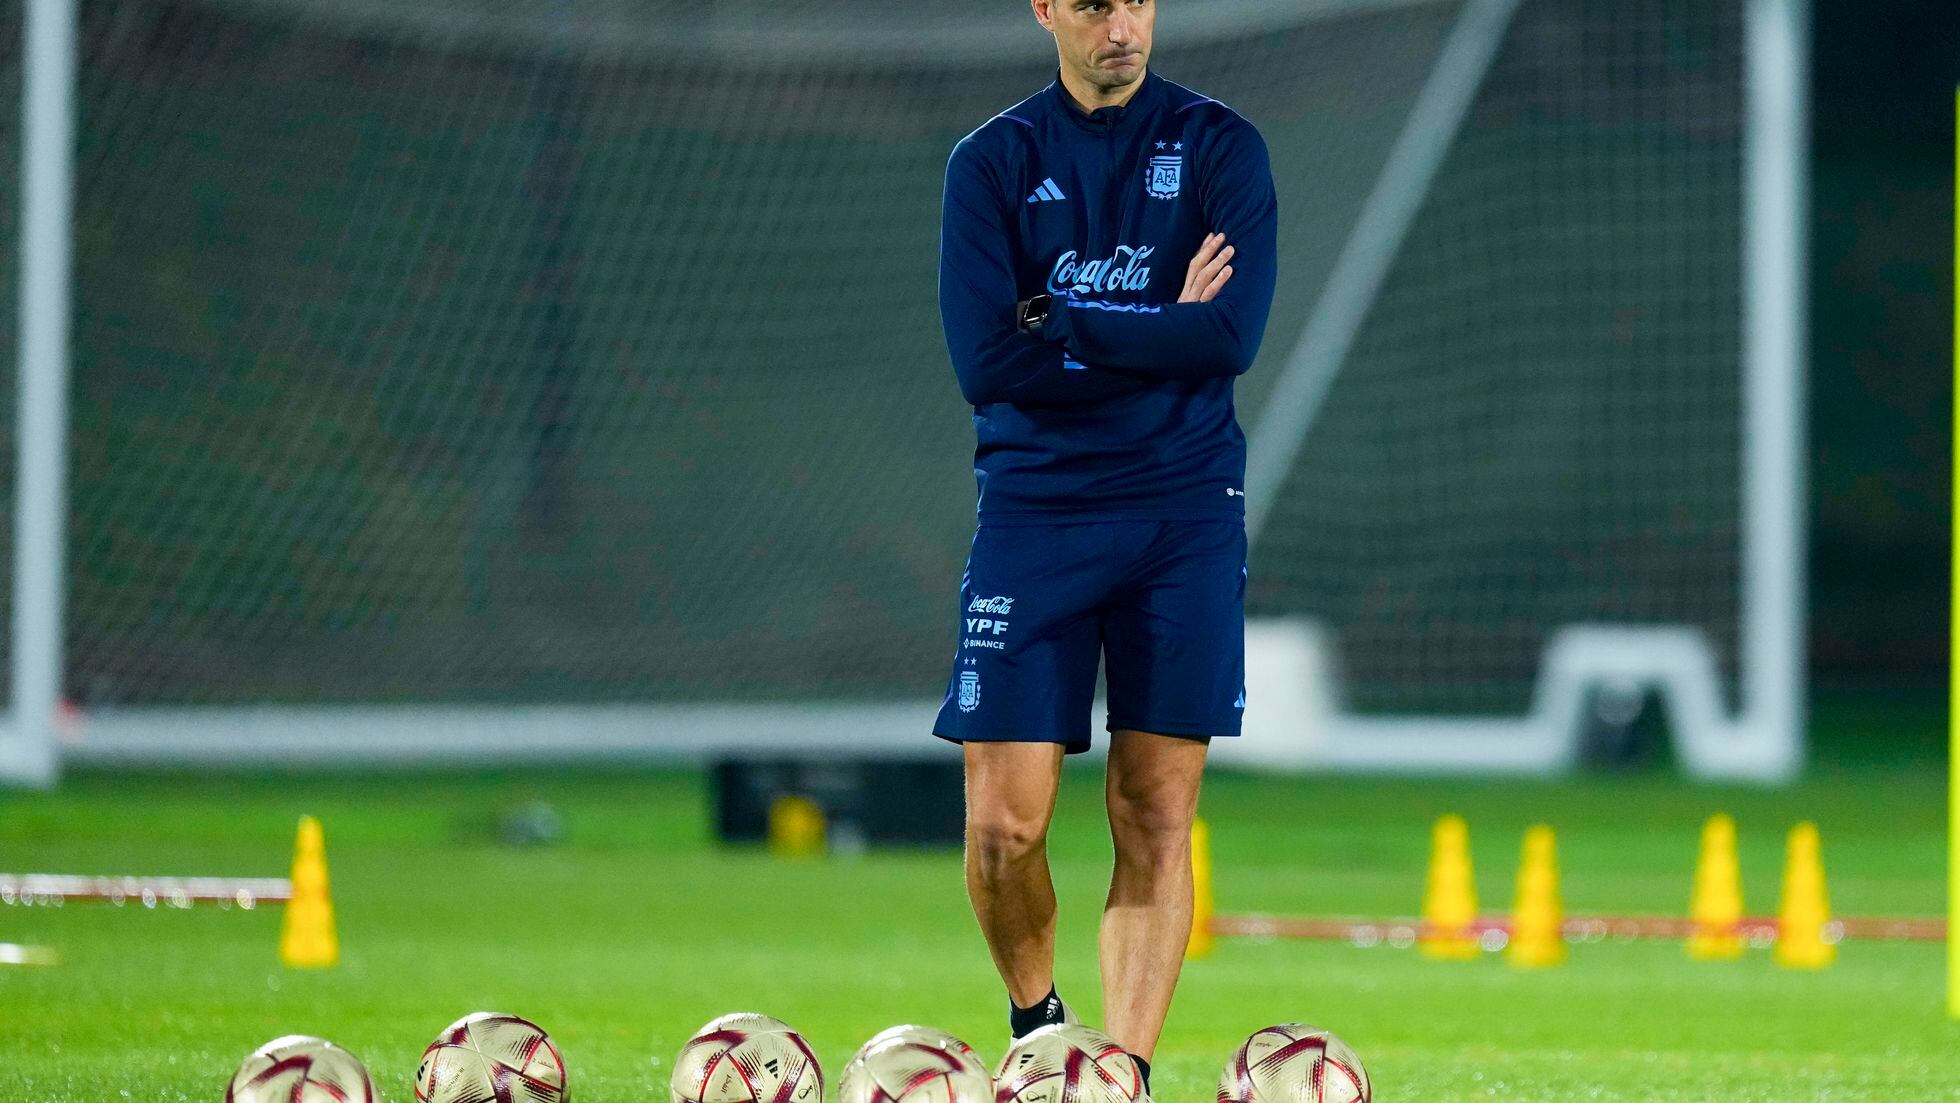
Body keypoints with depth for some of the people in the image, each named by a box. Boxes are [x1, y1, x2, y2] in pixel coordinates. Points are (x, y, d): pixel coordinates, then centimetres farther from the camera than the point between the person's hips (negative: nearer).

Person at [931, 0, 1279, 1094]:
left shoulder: (1219, 148, 3)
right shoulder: (993, 162, 4)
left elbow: (1235, 335, -12)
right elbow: (984, 363, -7)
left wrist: (1063, 327, -10)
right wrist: (1160, 338, -9)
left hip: (1183, 512, 0)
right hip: (1033, 509, 0)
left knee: (1157, 819, -3)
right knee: (1005, 824, -5)